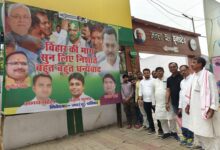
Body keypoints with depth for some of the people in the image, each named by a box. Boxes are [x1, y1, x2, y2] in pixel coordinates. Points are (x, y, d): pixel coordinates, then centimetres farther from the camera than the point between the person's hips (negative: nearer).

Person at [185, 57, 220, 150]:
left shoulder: (208, 75, -11)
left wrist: (212, 108, -20)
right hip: (195, 109, 8)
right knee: (198, 133, 15)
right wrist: (188, 105, 16)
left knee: (209, 133, 1)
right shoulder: (194, 76, 11)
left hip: (205, 109, -8)